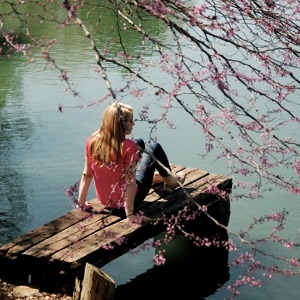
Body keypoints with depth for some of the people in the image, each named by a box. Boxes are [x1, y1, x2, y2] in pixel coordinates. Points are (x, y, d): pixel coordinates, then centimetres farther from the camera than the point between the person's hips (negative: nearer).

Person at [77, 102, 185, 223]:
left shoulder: (92, 142, -15)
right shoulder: (129, 146, -29)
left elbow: (86, 175, -9)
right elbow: (130, 182, -28)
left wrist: (81, 204, 0)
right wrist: (130, 215, -24)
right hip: (127, 199, -5)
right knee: (154, 147, 11)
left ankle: (155, 174, 54)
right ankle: (170, 180, 39)